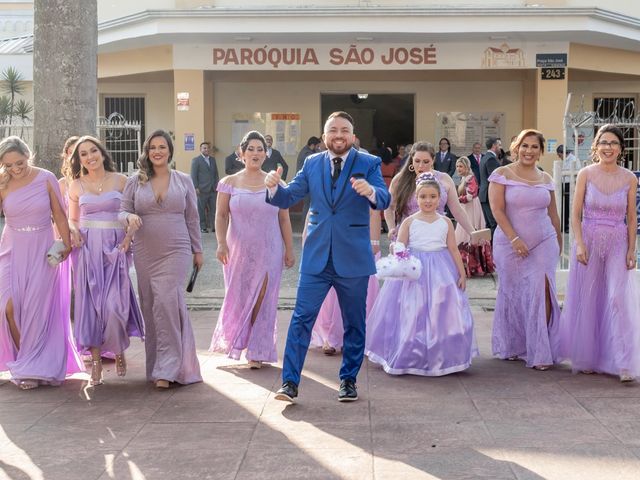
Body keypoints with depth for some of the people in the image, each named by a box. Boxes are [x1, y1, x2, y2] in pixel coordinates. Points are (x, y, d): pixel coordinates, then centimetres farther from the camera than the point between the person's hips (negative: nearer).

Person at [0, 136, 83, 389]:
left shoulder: (46, 179, -4)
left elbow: (59, 215, 2)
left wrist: (67, 245, 0)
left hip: (42, 251, -1)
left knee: (37, 308, -2)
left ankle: (34, 368, 10)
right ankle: (23, 363, 8)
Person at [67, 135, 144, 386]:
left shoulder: (120, 181, 4)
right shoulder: (76, 186, 9)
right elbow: (72, 219, 16)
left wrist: (129, 236, -10)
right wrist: (73, 230, -6)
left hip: (114, 249, -2)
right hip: (87, 250, 2)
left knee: (114, 304, -9)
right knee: (90, 303, -1)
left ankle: (119, 352, 15)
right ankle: (96, 363, 7)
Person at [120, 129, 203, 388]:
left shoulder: (183, 180, 6)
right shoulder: (135, 182, 6)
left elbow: (192, 218, 10)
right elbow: (122, 212, 7)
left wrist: (197, 250, 12)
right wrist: (130, 217, -16)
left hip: (176, 252, -2)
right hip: (145, 255, 2)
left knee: (167, 302, -15)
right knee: (150, 307, 4)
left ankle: (167, 369, -11)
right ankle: (157, 364, 15)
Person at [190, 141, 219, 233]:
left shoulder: (213, 159, 16)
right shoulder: (196, 160, 0)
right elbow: (193, 175, -4)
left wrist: (217, 185, 8)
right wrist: (196, 188, -11)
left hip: (213, 189, 5)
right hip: (202, 190, -5)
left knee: (214, 209, 0)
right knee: (201, 209, 1)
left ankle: (214, 226, 4)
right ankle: (203, 227, 7)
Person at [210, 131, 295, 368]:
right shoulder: (230, 183, 4)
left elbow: (284, 219, 6)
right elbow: (221, 216, 0)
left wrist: (289, 250, 3)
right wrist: (221, 243, -14)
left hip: (268, 252, 0)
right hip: (238, 251, 0)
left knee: (262, 301, 0)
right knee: (238, 298, 6)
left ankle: (257, 352, 11)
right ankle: (233, 342, 28)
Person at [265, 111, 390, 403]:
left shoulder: (368, 163, -3)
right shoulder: (312, 164, 6)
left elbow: (384, 200, -16)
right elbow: (288, 198, 4)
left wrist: (370, 191, -39)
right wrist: (274, 187, -18)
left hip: (353, 258, -1)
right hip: (317, 256, 1)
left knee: (354, 323, 10)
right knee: (301, 318, -4)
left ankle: (348, 380, 25)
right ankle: (290, 382, 0)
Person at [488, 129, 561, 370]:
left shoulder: (545, 179, 10)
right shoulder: (502, 174, -2)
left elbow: (553, 214, 17)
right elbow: (497, 209, -9)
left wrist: (559, 242, 16)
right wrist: (514, 239, -16)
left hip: (543, 243, 2)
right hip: (510, 244, -2)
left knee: (541, 293, -9)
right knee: (513, 294, 7)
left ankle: (540, 351, -4)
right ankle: (511, 347, 23)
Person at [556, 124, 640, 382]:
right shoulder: (586, 174, -1)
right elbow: (575, 214, -1)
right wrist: (579, 244, -10)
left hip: (618, 244, 0)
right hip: (589, 241, 0)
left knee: (619, 298, -8)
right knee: (587, 300, 6)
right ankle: (587, 358, 19)